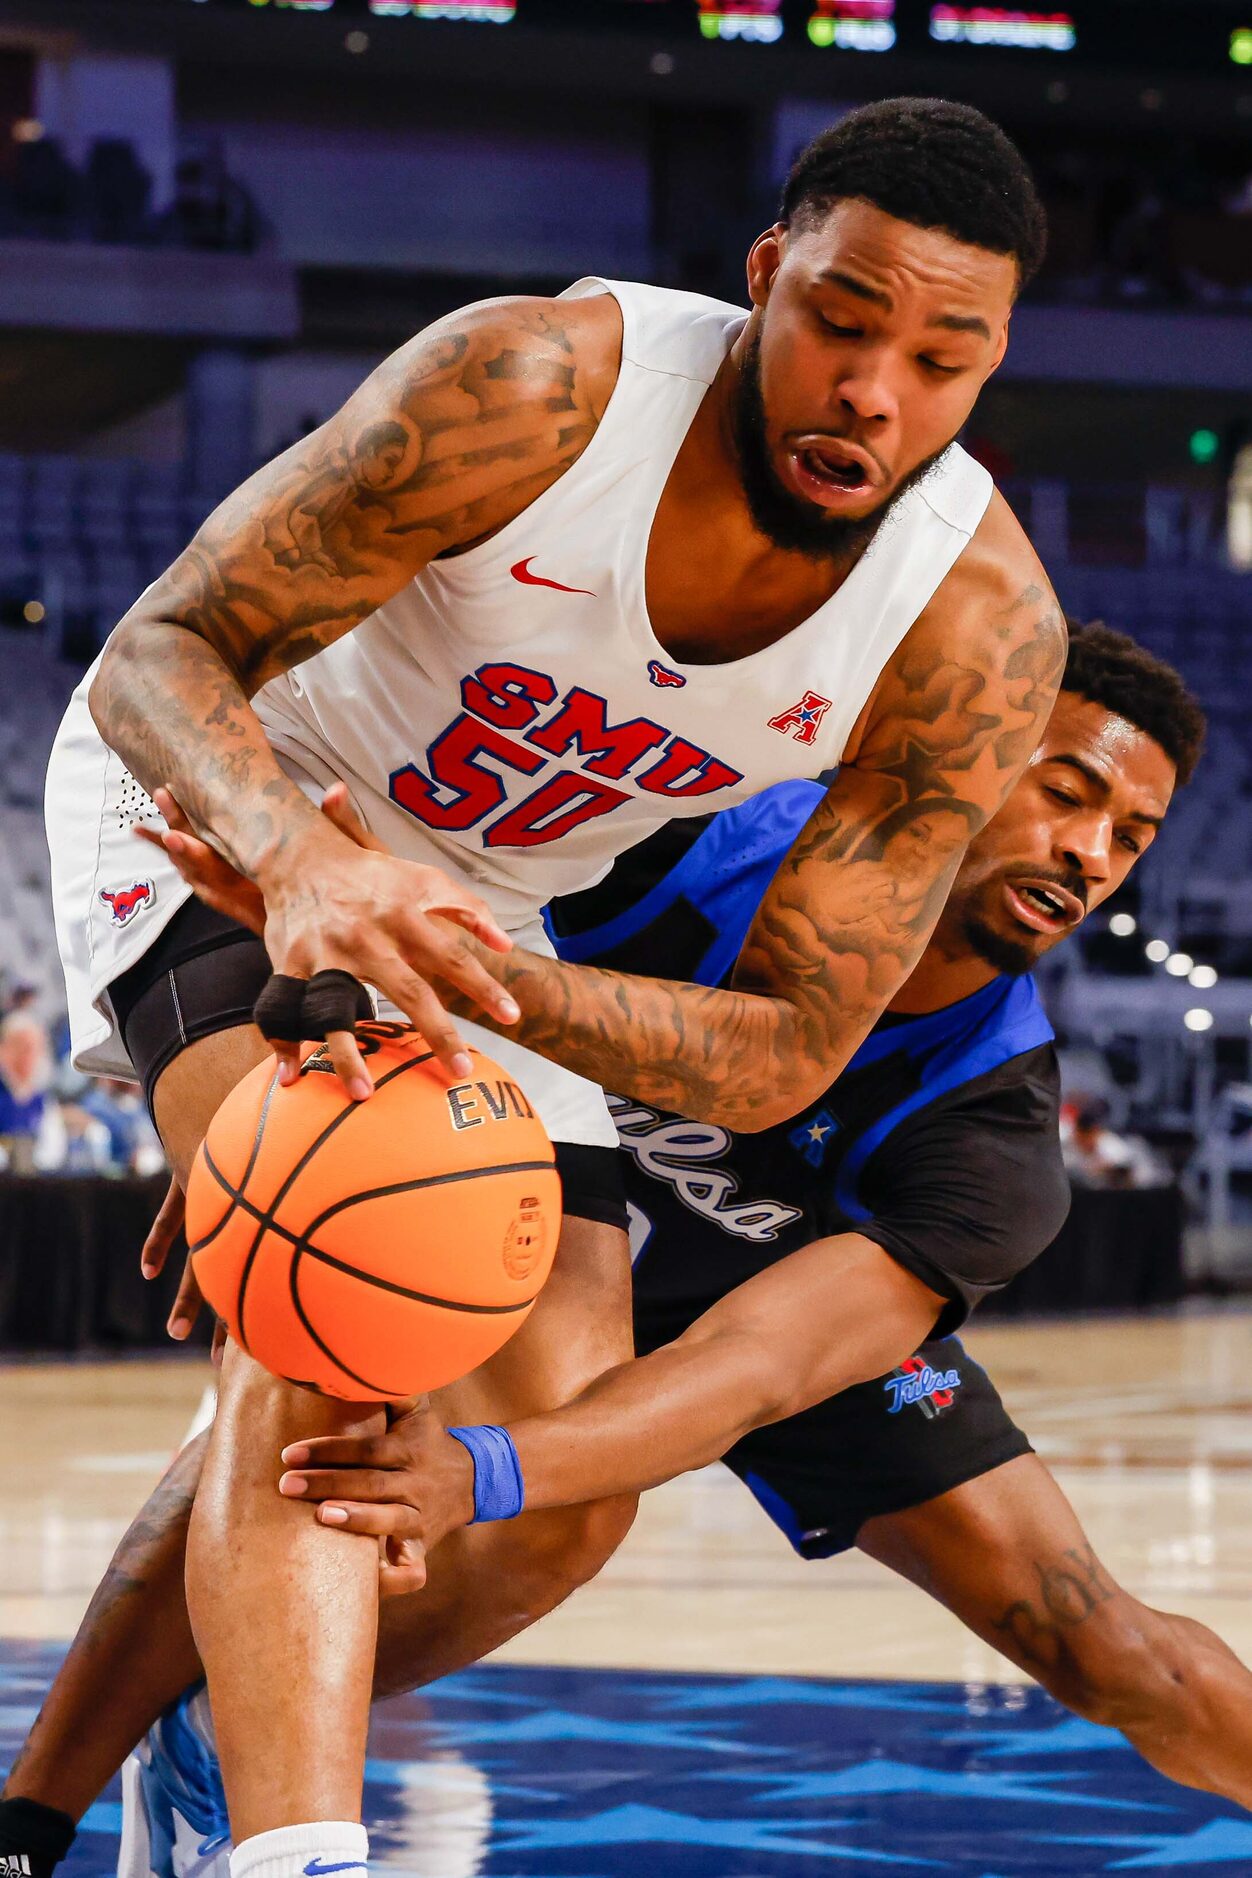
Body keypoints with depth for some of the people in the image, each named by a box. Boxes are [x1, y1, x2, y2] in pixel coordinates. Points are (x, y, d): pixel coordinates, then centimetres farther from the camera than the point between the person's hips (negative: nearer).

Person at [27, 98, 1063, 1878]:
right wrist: (304, 866, -51)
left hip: (484, 900, 5)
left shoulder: (985, 634, -23)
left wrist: (479, 978, -40)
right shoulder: (543, 387, -33)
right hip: (222, 804, -5)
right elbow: (155, 659, -28)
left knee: (568, 1494, 0)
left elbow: (782, 1051, -22)